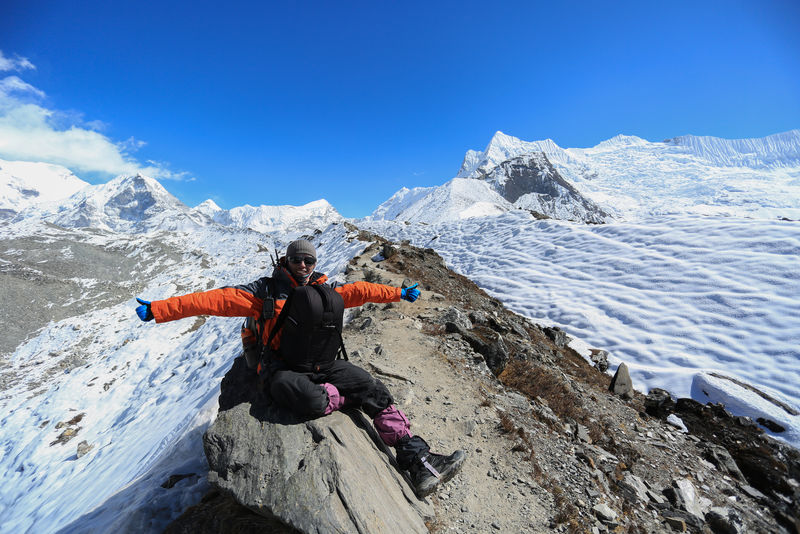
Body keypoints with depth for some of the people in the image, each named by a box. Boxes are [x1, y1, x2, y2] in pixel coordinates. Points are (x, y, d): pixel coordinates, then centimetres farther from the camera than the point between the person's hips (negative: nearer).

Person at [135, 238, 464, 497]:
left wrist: (400, 294, 24)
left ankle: (416, 460, -4)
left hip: (325, 368, 4)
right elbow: (215, 300, -4)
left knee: (376, 391, -11)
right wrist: (158, 309, -9)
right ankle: (344, 397, -1)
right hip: (286, 372, -4)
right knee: (312, 400, -37)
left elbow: (359, 291, 18)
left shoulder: (326, 290, 10)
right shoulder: (267, 290, -1)